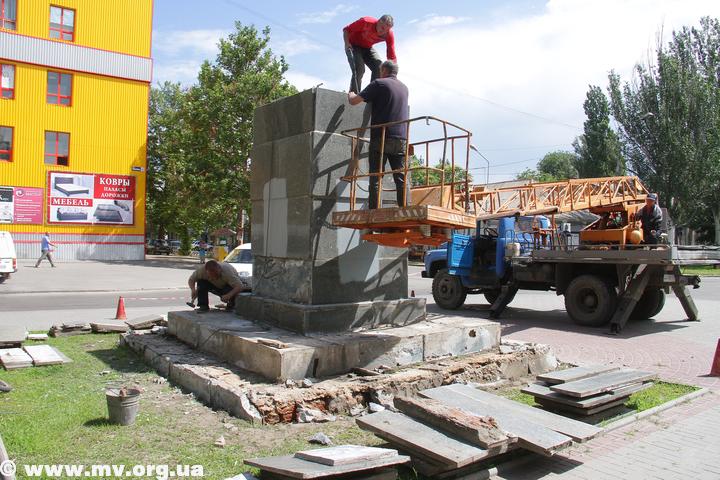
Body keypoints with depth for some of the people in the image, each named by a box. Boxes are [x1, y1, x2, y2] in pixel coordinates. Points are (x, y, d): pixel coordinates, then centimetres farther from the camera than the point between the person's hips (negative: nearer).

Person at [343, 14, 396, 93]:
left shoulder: (389, 34, -21)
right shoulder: (366, 22, -30)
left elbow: (392, 57, -19)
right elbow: (346, 29, -17)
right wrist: (347, 44, -33)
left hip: (367, 48, 4)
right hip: (354, 46, -4)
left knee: (380, 68, -15)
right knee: (359, 69, -25)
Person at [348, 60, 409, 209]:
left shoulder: (379, 84, 0)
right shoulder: (404, 88, 18)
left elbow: (353, 101, 0)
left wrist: (350, 94, 22)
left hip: (381, 138, -4)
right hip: (401, 139, 5)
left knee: (376, 179, -3)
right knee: (401, 179, 3)